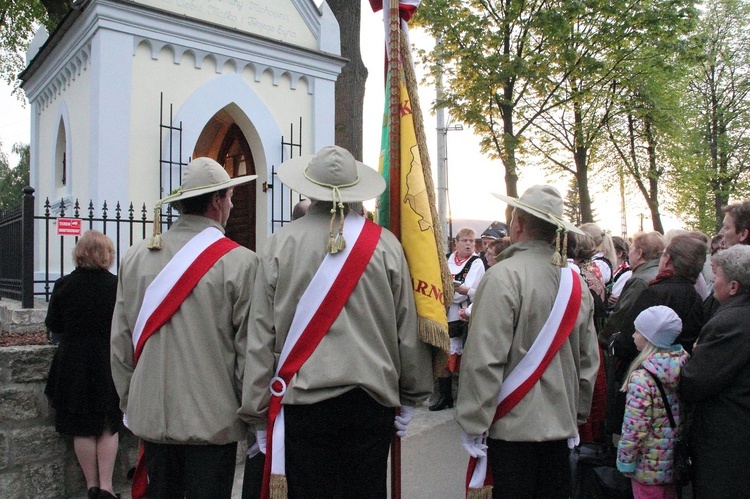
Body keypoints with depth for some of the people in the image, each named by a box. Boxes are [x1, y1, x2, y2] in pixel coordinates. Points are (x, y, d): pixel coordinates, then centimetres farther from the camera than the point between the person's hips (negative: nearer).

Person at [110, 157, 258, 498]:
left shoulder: (136, 257, -1)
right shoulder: (240, 262, -14)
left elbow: (120, 340, 6)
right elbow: (250, 348, -10)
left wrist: (129, 401, 18)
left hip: (150, 416, 5)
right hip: (213, 419, -4)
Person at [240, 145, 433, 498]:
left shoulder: (282, 244, -5)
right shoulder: (385, 245, -3)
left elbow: (261, 337, -3)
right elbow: (408, 330, 1)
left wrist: (258, 415, 7)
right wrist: (409, 400, 15)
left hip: (303, 401, -1)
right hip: (371, 400, 1)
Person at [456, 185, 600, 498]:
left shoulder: (503, 277, -16)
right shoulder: (575, 282, 4)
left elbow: (485, 359, -19)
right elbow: (589, 360, 10)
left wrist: (473, 427, -12)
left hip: (512, 427, -6)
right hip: (560, 425, 6)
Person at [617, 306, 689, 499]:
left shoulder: (641, 378, -26)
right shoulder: (683, 366, -4)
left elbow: (634, 428, -23)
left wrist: (624, 461, -11)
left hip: (649, 465, -7)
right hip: (674, 460, 7)